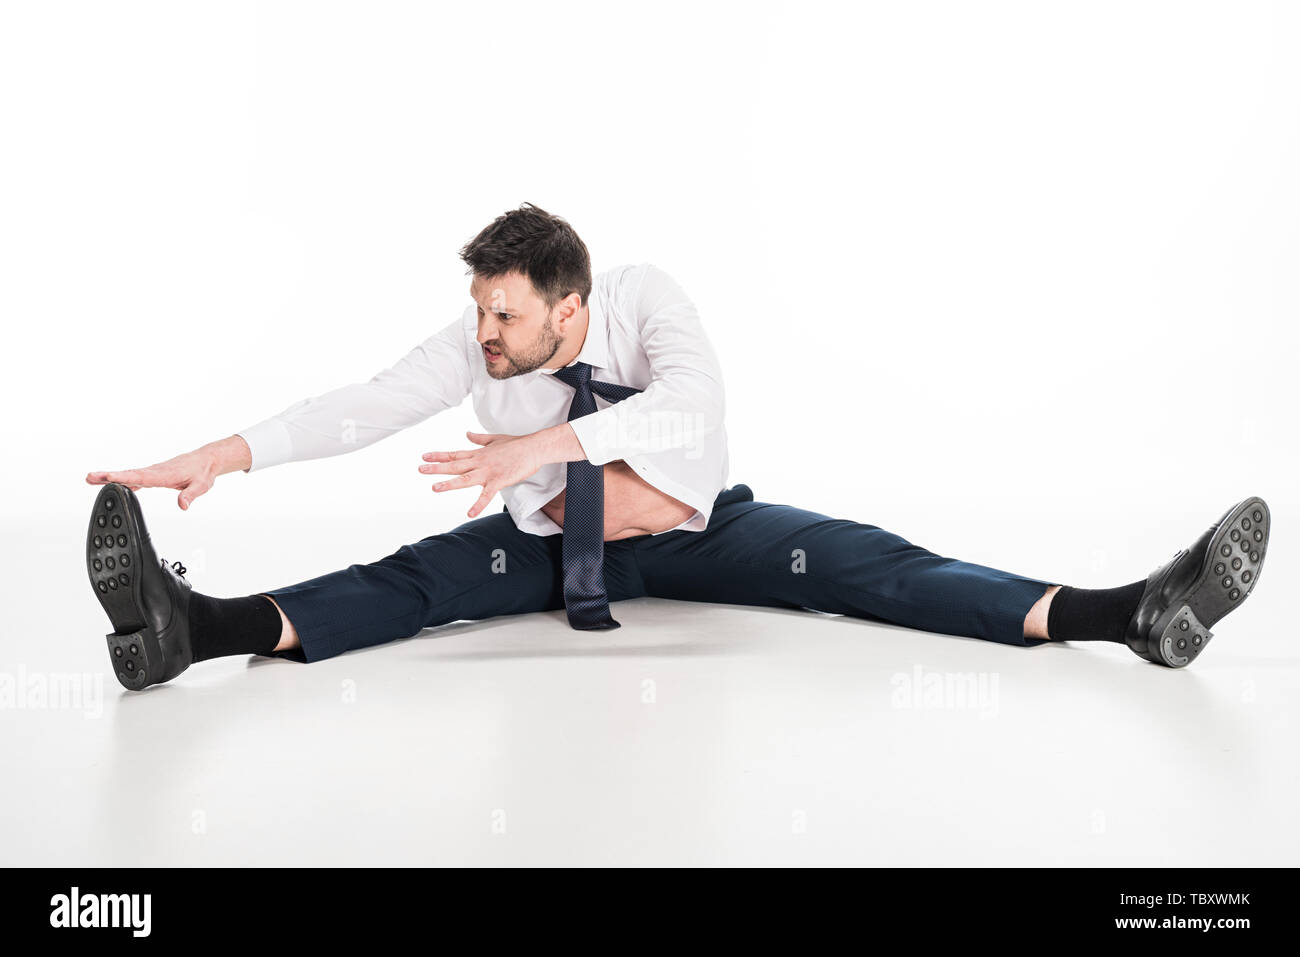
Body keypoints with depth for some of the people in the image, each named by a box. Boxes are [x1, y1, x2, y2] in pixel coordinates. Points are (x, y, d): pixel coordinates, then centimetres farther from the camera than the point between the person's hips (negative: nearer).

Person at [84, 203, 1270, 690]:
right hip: (553, 544, 1)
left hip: (696, 526, -1)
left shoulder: (644, 297, -24)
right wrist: (229, 452, -34)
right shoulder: (474, 346, -16)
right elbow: (369, 405, -22)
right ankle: (203, 626, -47)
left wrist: (550, 441, -53)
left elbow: (692, 399, -42)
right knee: (421, 578, -24)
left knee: (852, 561, -20)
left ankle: (1119, 610, -33)